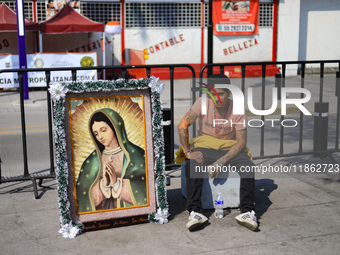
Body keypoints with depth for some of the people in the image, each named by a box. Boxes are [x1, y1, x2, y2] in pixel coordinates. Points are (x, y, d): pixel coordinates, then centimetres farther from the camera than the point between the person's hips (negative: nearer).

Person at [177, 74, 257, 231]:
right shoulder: (203, 103, -11)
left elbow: (241, 142, -14)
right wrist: (188, 152, -22)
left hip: (229, 148, 0)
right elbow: (182, 126, -15)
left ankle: (247, 211, -27)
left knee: (247, 166, -30)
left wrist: (221, 162, -25)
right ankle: (195, 212, -33)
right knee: (192, 164, -32)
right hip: (204, 146, 0)